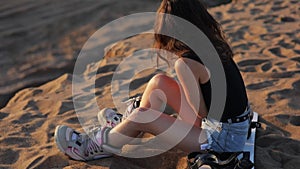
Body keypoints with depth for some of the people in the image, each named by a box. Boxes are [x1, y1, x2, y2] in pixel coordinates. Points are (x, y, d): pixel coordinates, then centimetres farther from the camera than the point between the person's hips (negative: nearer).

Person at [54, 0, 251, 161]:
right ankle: (126, 125, 32)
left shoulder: (186, 63, -25)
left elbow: (202, 112, -15)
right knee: (159, 82, 8)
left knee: (141, 116, -8)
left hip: (224, 140, -8)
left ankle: (94, 148, 18)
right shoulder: (214, 43, -1)